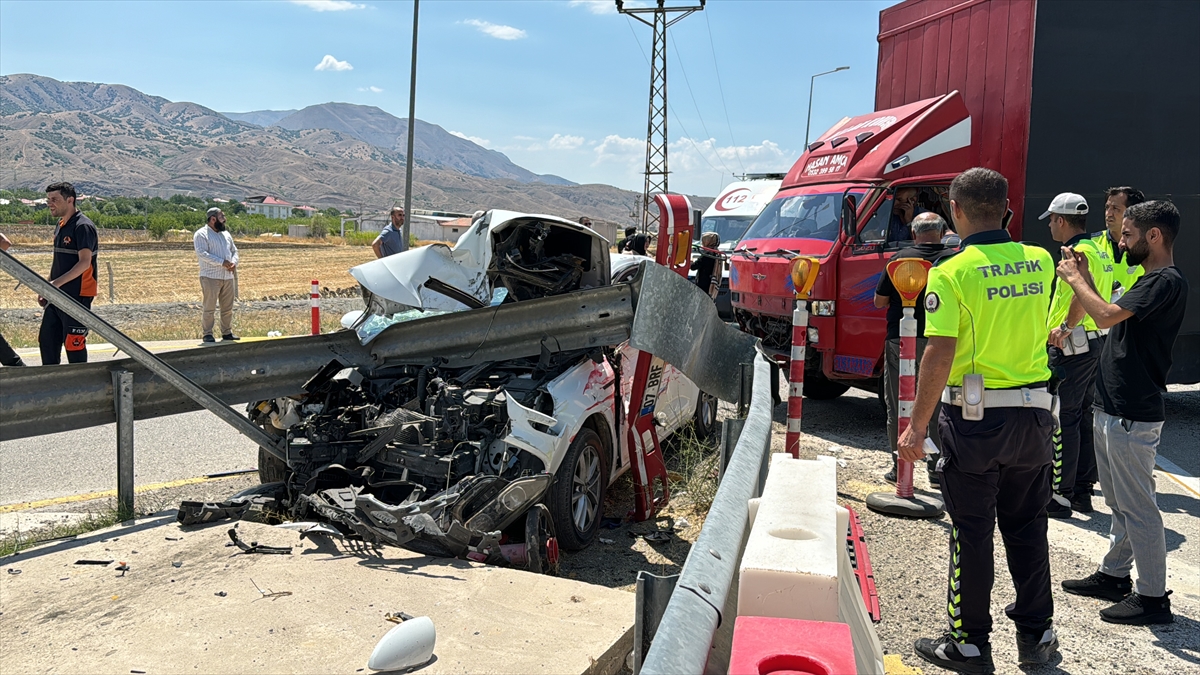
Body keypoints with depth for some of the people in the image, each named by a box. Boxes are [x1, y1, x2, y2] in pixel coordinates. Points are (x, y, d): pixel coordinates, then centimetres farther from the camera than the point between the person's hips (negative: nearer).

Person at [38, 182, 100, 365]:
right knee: (47, 340, 13)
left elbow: (84, 263, -22)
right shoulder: (61, 226, 16)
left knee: (73, 344, -4)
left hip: (78, 296, -9)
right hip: (58, 296, 9)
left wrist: (57, 282, -29)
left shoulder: (83, 226, -14)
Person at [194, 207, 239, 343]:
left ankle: (227, 333, 18)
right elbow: (202, 253, -17)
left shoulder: (226, 234, 18)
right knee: (209, 308, -4)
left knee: (228, 308, 9)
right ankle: (207, 334, 3)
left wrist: (234, 262, 0)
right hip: (211, 277, -6)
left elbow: (234, 250, 23)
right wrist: (222, 262, -20)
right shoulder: (201, 234, -5)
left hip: (228, 277, 6)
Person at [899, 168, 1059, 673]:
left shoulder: (950, 273, -14)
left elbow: (940, 355, -19)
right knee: (1027, 528, 17)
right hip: (1034, 413, 5)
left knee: (972, 534, 6)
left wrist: (917, 425, -12)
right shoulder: (1039, 262, 3)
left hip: (973, 416, -5)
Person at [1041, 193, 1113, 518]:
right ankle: (1082, 491, 22)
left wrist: (1066, 327, -23)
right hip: (1095, 342, 10)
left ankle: (1060, 495, 0)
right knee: (1084, 416, 14)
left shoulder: (1077, 251, -15)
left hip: (1071, 346, -10)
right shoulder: (1098, 249, 15)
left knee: (1062, 420, -5)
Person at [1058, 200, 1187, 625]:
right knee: (1119, 503, 19)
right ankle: (1113, 575, 31)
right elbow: (1111, 319, 17)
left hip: (1133, 416, -10)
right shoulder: (1151, 280, 15)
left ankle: (1153, 597, 8)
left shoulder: (1168, 282, -17)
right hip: (1114, 410, 10)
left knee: (1138, 507, -2)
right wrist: (1085, 278, 10)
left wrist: (1075, 278, -14)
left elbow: (1107, 316, -29)